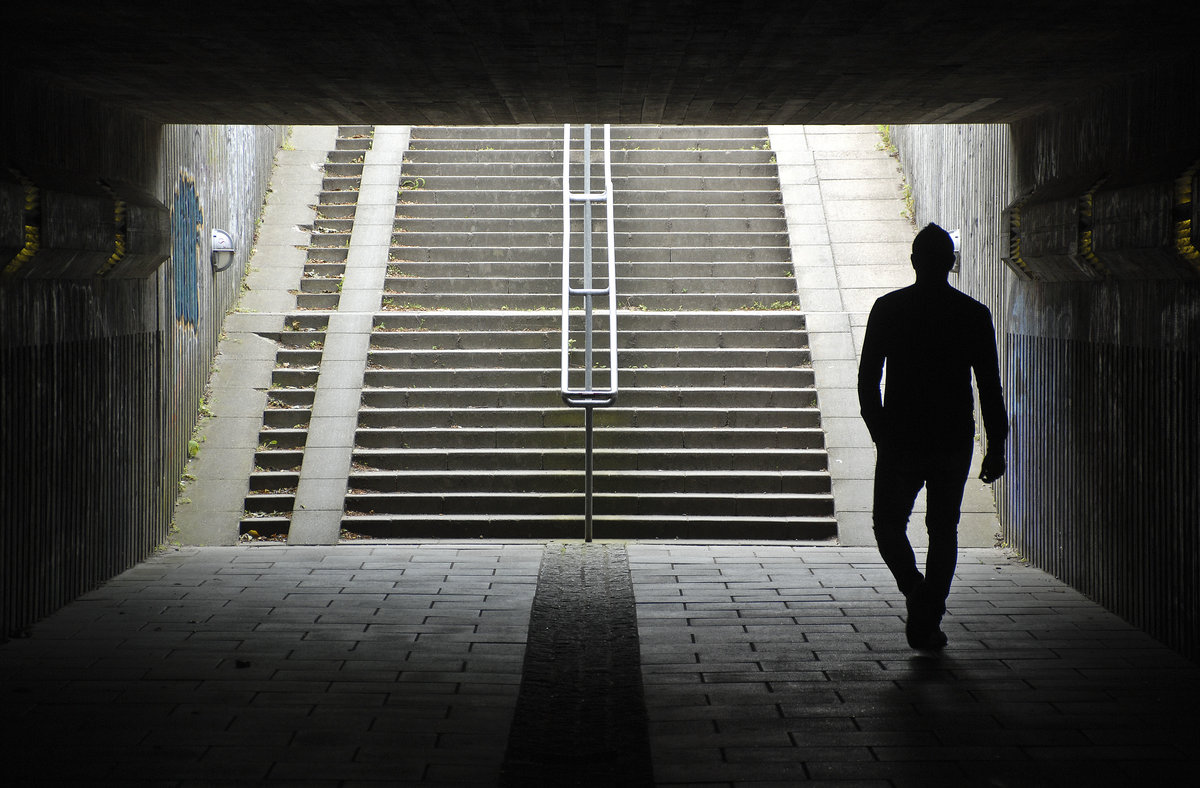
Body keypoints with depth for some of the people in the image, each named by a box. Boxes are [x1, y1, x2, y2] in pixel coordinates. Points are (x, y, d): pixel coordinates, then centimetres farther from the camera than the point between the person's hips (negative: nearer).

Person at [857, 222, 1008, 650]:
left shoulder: (888, 309, -4)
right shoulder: (974, 314, -2)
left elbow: (867, 379, -2)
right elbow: (990, 387, -2)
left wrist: (881, 434, 9)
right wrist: (995, 448, 4)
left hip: (901, 439, -1)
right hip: (955, 440, 1)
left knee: (889, 523, 12)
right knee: (943, 529, 11)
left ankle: (916, 591, -11)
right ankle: (928, 622, 9)